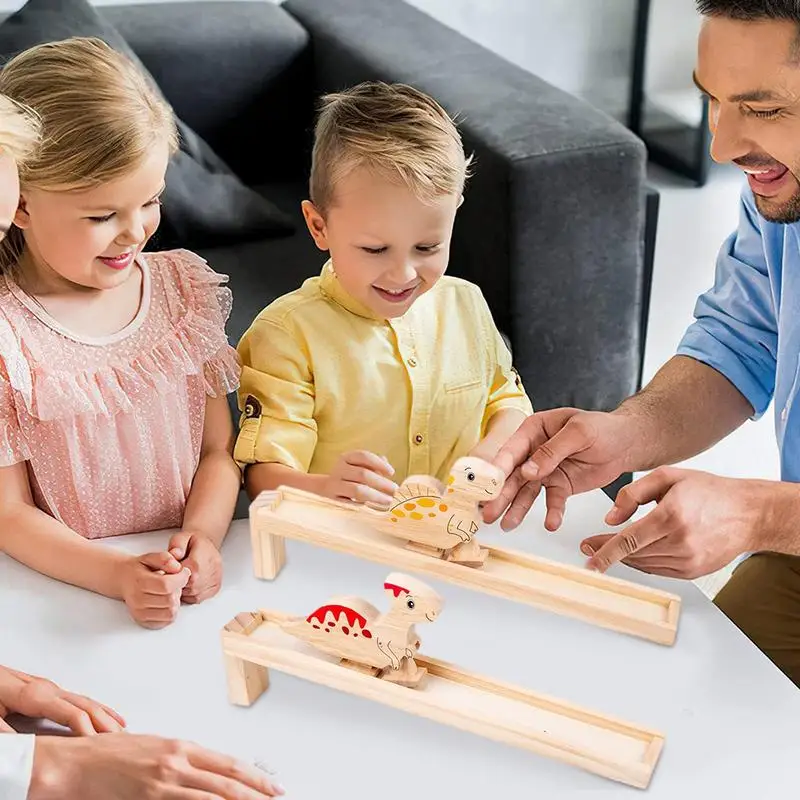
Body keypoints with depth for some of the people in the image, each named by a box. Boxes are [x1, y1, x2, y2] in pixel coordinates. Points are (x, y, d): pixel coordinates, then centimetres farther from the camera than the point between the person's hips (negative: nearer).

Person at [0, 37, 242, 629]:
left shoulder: (184, 286, 2)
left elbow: (219, 449, 6)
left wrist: (202, 535, -12)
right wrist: (119, 576, -20)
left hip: (191, 578, 2)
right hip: (68, 591, -2)